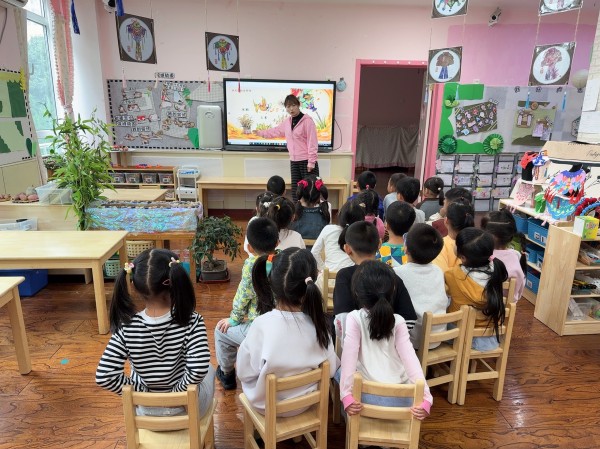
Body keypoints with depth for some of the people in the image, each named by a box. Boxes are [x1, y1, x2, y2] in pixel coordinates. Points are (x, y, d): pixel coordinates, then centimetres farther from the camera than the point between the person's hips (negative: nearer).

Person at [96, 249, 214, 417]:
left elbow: (104, 377, -26)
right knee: (209, 370, 32)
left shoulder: (126, 327, -22)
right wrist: (177, 391, -17)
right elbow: (199, 368, -35)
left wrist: (142, 392, -12)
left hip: (146, 411, 2)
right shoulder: (191, 322, -27)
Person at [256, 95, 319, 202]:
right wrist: (260, 132, 34)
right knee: (295, 192, 8)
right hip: (294, 162, 7)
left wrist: (311, 162, -17)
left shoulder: (307, 120, -10)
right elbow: (275, 131, 29)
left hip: (306, 162, -7)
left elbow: (312, 142, -14)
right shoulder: (287, 122, 12)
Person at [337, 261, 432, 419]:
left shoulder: (354, 318, -9)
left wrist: (347, 394, -22)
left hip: (368, 397, -3)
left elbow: (349, 357, -18)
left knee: (339, 371, 24)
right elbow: (410, 357, -13)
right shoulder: (398, 321, -3)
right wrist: (425, 397, -18)